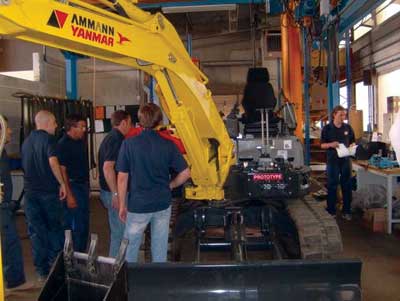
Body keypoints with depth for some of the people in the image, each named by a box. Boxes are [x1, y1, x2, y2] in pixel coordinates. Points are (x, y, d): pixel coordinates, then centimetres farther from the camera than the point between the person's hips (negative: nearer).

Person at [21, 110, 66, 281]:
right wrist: (62, 183, -16)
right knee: (55, 228, 10)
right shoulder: (48, 139, -9)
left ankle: (42, 272, 13)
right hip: (49, 191, -5)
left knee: (36, 232, 8)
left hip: (30, 192, 5)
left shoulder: (26, 141, 11)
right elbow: (53, 162, -23)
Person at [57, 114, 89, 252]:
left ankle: (81, 254, 29)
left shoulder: (80, 142, 10)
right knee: (74, 226, -2)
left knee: (84, 223, 16)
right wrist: (69, 195, -23)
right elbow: (62, 170, -19)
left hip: (83, 185, 9)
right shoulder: (63, 145, -15)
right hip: (73, 187, -9)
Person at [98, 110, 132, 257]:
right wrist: (116, 194, -25)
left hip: (109, 191, 11)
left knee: (117, 229, 21)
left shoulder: (110, 137, 13)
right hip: (114, 192, -11)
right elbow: (108, 167, -28)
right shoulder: (117, 139, -19)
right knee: (119, 231, -1)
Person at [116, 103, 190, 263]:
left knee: (130, 249, 15)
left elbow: (122, 178, -8)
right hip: (163, 205, 2)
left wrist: (122, 205, 2)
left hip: (138, 206, -2)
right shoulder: (168, 145, -6)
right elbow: (185, 173, -5)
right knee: (160, 249, 16)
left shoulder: (129, 144, -11)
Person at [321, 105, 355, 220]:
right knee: (332, 185, 3)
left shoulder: (348, 128, 7)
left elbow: (352, 142, 14)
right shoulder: (327, 128, -1)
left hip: (346, 159, 3)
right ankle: (331, 211, 12)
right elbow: (322, 145, 0)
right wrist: (331, 144, -20)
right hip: (332, 160, -3)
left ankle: (346, 211, 15)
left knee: (347, 185, 6)